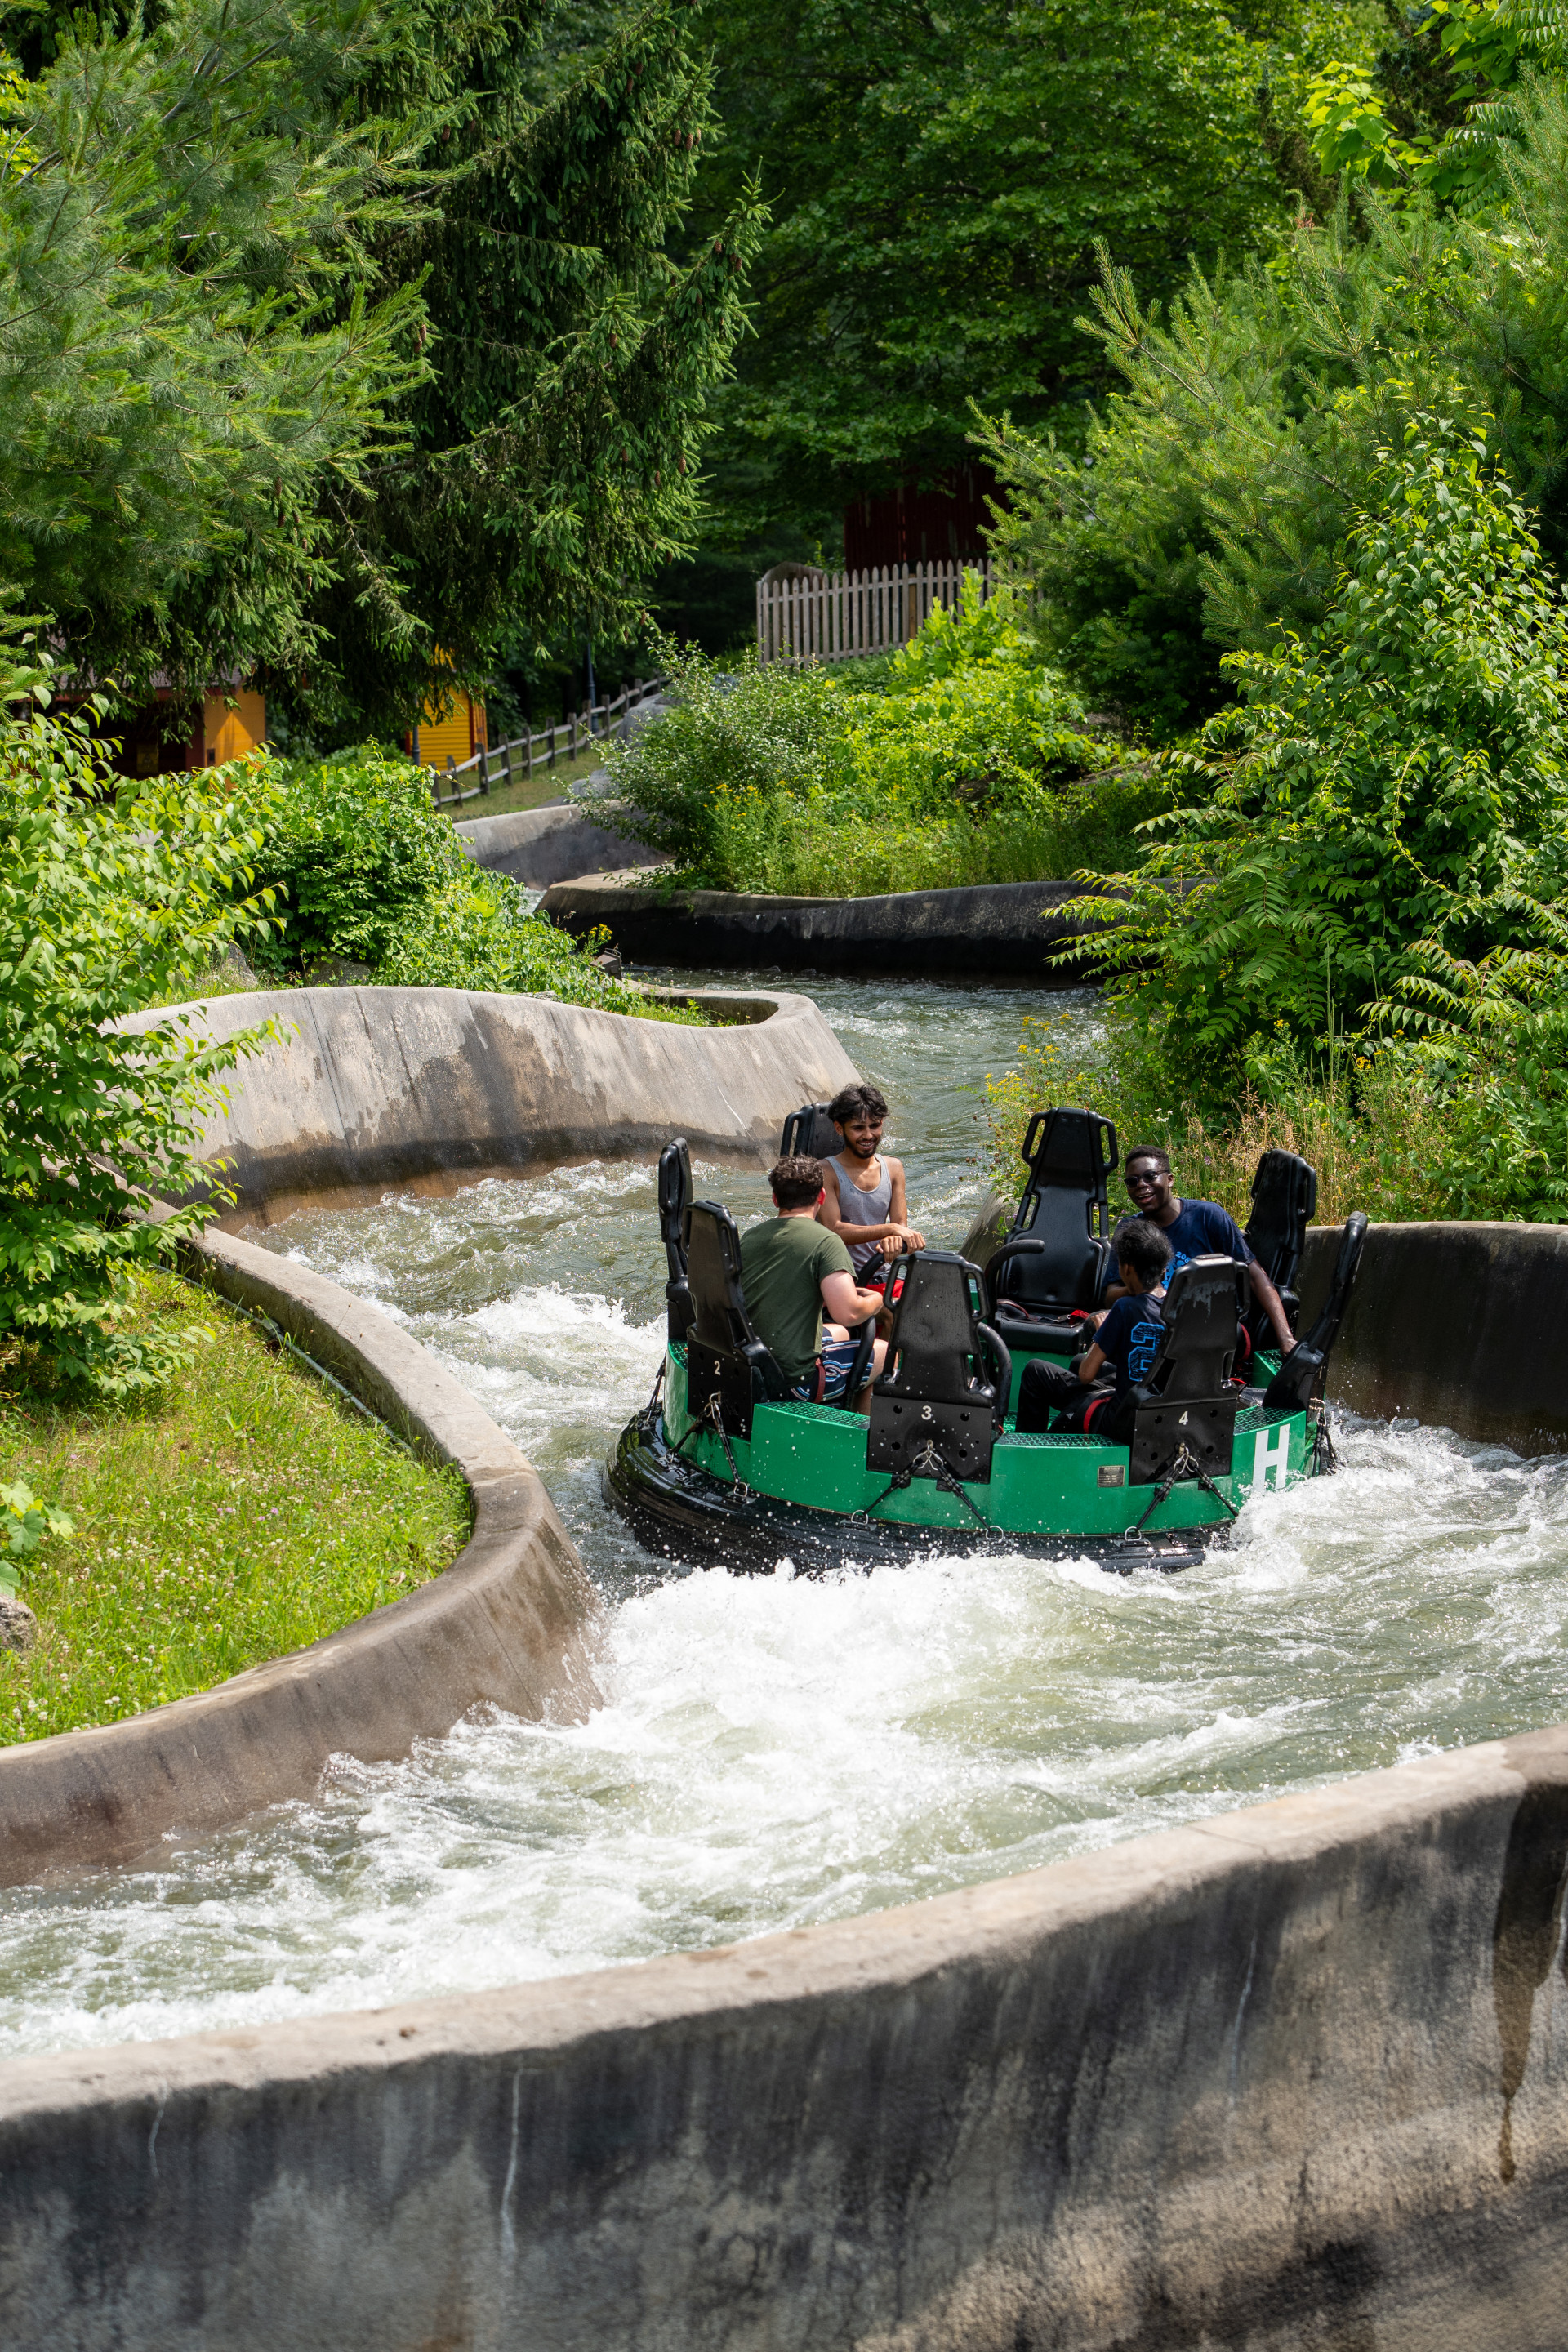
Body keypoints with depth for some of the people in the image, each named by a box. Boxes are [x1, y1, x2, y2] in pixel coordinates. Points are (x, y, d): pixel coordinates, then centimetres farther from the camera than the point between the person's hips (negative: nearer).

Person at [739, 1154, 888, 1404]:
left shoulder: (749, 1238, 6)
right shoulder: (825, 1241, -14)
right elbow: (847, 1314, -23)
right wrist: (875, 1301, -1)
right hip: (796, 1380, -7)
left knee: (844, 1334, 33)